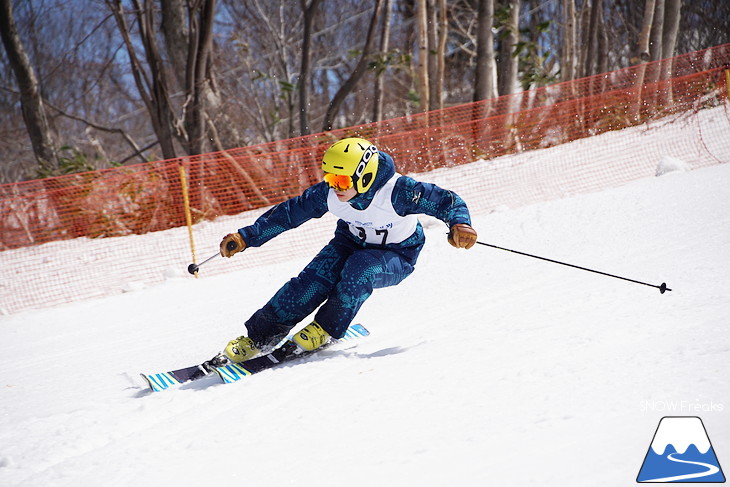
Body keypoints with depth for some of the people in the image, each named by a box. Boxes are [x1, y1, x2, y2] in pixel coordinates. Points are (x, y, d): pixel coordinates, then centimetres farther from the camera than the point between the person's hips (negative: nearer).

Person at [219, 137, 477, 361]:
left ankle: (325, 328, -12)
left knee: (358, 270, -34)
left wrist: (459, 224, -52)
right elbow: (289, 212, -9)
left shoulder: (397, 192, -33)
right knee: (315, 279, -20)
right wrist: (246, 237, -12)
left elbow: (448, 201, -31)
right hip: (352, 242, 4)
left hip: (396, 257, -4)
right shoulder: (328, 194, -20)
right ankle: (258, 336, -13)